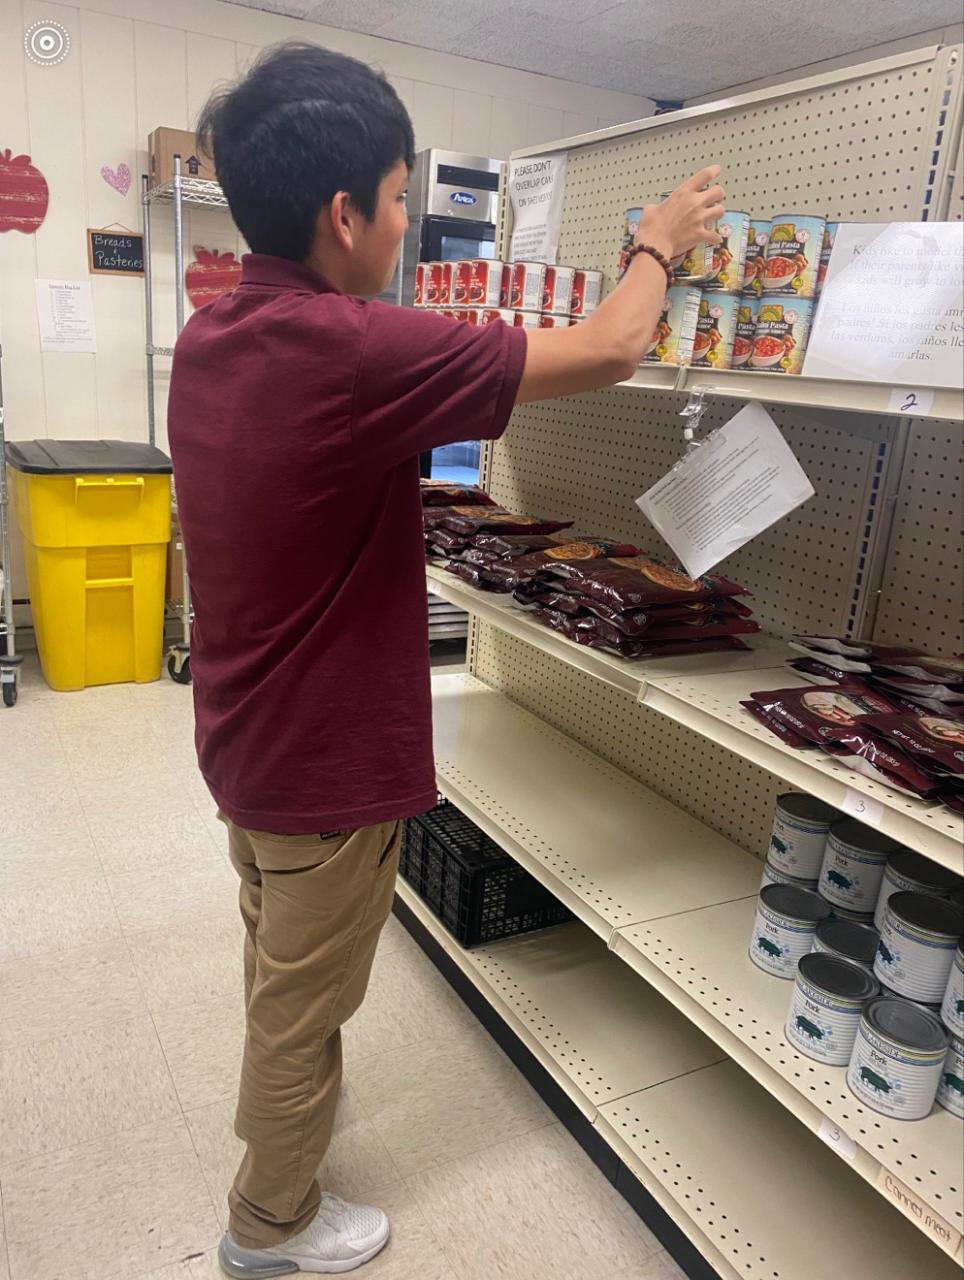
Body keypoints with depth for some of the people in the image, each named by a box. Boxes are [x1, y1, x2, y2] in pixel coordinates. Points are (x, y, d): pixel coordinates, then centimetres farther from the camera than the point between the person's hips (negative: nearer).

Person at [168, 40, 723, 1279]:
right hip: (327, 762, -8)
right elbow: (605, 353, -20)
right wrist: (657, 243, 0)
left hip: (240, 737, 8)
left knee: (275, 961, 30)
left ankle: (272, 1113, 57)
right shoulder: (353, 353, -29)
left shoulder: (206, 338, -3)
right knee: (304, 1002, 15)